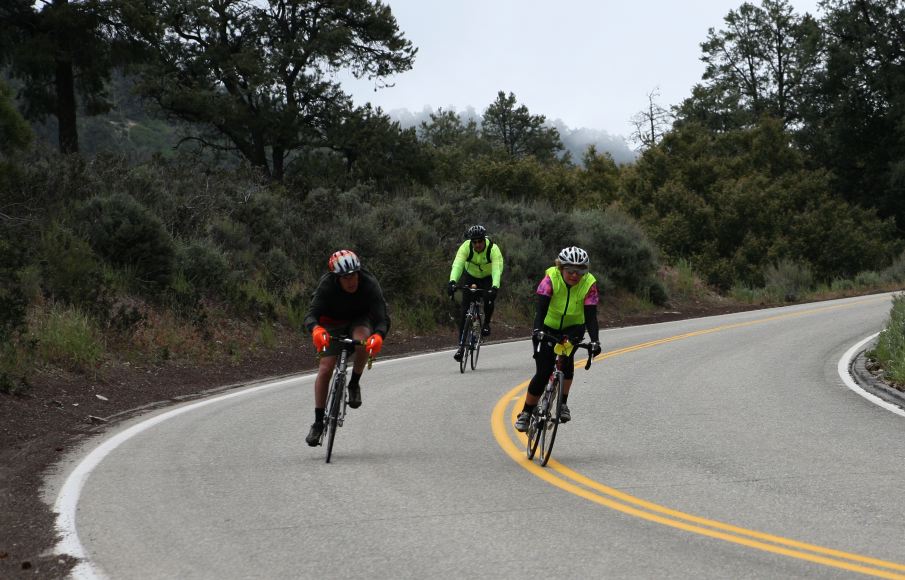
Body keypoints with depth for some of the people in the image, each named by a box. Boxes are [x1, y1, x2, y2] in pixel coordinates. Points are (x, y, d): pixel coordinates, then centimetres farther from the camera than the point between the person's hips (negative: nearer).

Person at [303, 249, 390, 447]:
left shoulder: (370, 284, -30)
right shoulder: (327, 285, -30)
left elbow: (382, 318, -35)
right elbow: (311, 315, -37)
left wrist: (378, 336, -58)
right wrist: (316, 329, -61)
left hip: (360, 320, 0)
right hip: (333, 323, 0)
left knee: (362, 341, -35)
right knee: (325, 369, -12)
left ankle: (354, 384, -10)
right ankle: (318, 422, -1)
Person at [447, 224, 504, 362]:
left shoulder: (493, 249, -31)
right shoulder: (466, 247, -27)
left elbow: (497, 269, -42)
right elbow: (457, 265, -40)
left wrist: (495, 287, -60)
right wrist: (452, 282, -58)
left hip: (488, 277, -1)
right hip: (470, 276, 1)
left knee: (489, 299, -30)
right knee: (464, 308, -12)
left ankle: (486, 323, 1)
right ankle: (461, 345, -8)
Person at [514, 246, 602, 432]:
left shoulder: (589, 284, -22)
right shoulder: (551, 278, -26)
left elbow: (591, 316, -28)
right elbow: (541, 307, -34)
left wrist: (595, 341, -43)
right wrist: (537, 330, -52)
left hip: (573, 328, 1)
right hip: (548, 327, -1)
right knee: (543, 373, -8)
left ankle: (563, 404, -18)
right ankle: (526, 413, 12)